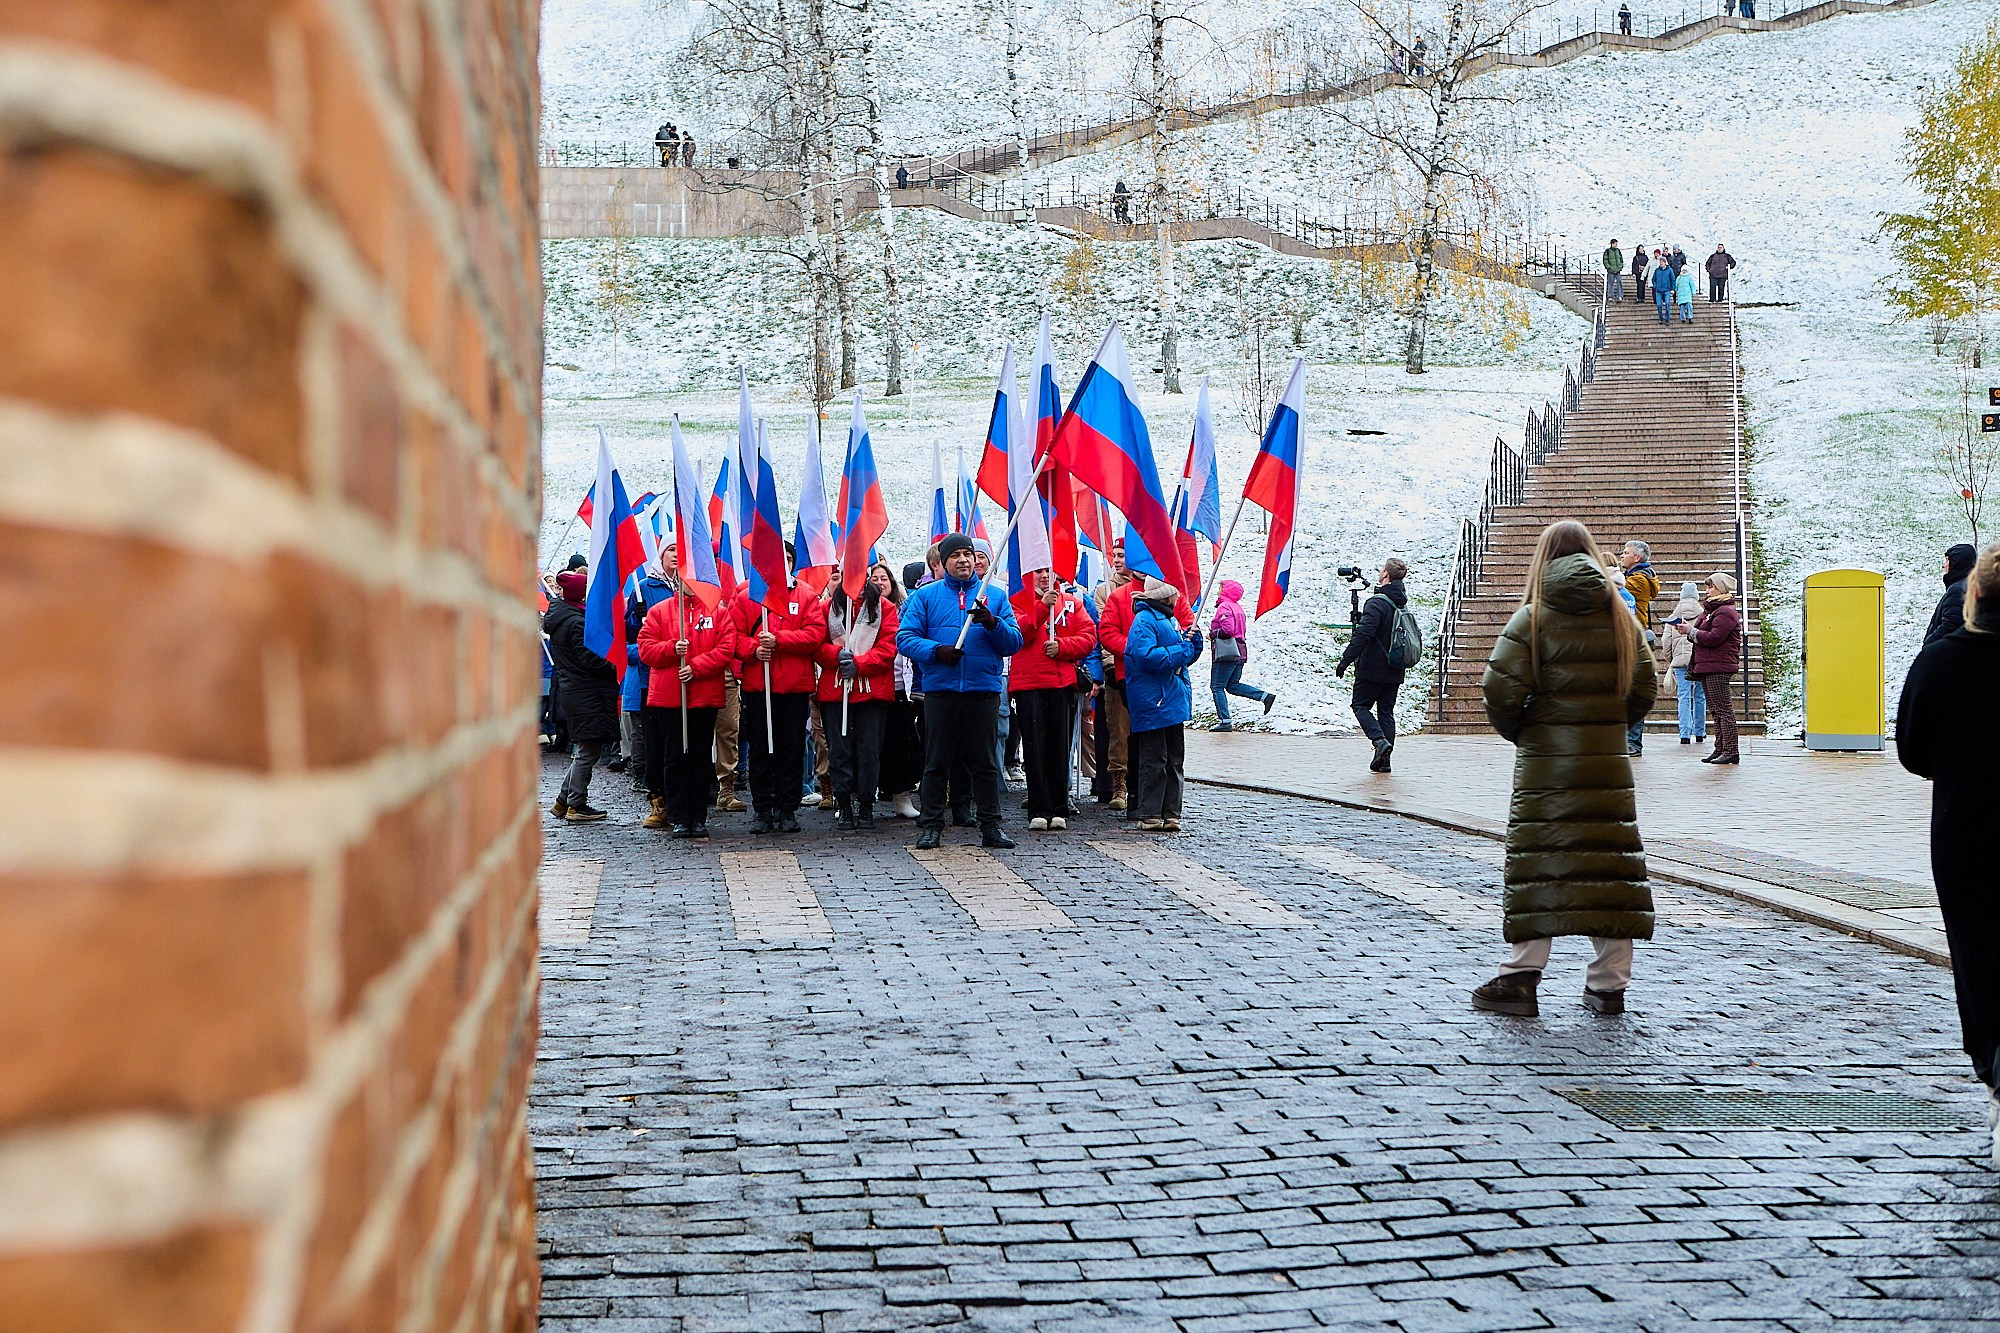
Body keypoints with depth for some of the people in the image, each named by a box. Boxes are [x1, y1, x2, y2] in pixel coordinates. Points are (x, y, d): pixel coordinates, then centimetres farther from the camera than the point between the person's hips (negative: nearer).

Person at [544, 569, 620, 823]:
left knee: (584, 751, 17)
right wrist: (616, 667, -9)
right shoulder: (576, 622, -17)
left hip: (571, 690, 10)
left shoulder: (558, 616, 13)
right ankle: (576, 805, 3)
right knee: (588, 751, -2)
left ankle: (563, 801, 20)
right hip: (586, 695, -10)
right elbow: (590, 659, -19)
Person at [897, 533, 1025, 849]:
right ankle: (932, 826, 10)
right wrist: (936, 651, -17)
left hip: (984, 690, 1)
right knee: (936, 763, 3)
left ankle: (990, 826, 9)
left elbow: (1014, 642, 4)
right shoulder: (926, 596, 8)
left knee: (985, 763, 4)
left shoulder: (995, 597, 11)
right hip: (940, 690, -1)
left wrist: (992, 623, -15)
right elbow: (905, 637, -1)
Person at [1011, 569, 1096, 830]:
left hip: (1063, 683, 2)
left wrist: (1062, 646, -10)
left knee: (1060, 748, 4)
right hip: (1028, 683, -2)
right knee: (1035, 748, -5)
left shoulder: (1071, 602, 14)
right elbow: (1018, 632, -11)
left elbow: (1089, 637, 6)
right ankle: (1039, 811, -4)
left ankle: (1059, 811, 9)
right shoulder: (1018, 601, 7)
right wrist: (1042, 607, -19)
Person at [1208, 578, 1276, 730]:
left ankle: (1224, 721, -4)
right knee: (1233, 686, 14)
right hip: (1240, 652, 9)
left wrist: (1212, 634, -9)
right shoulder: (1238, 607, 18)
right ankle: (1266, 696, 1)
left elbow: (1227, 629, -25)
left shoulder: (1224, 606, -12)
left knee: (1217, 686, -1)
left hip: (1226, 653, -9)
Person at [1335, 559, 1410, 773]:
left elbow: (1363, 634, -23)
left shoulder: (1376, 602, -16)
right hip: (1395, 671, 7)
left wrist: (1346, 660, -20)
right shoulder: (1402, 604, 9)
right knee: (1386, 711, 10)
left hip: (1372, 668, -7)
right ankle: (1384, 760, 7)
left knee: (1361, 705, 5)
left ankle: (1380, 740, -16)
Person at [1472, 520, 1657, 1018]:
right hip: (1608, 765, 4)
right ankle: (1609, 983, 11)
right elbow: (1645, 688, 8)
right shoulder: (1620, 617, 6)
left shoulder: (1531, 619, -6)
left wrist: (1518, 733, 5)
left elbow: (1501, 691, -13)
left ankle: (1520, 978, -3)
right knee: (1609, 862, 7)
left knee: (1538, 865, -1)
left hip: (1545, 761, -3)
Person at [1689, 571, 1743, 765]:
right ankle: (1720, 750, 15)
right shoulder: (1711, 609, 22)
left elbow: (1714, 638, -20)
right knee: (1716, 710, 11)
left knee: (1723, 709, -10)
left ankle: (1730, 751, -10)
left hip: (1718, 667, -11)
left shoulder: (1726, 612, -11)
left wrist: (1691, 631, -13)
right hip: (1707, 667, 11)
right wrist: (1690, 631, 3)